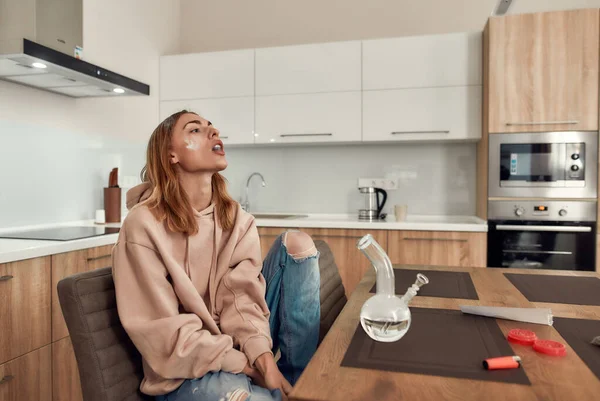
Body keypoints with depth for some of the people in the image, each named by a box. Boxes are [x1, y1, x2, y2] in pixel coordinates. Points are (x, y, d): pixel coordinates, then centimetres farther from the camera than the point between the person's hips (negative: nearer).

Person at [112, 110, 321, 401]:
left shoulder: (236, 218, -1)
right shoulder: (144, 225, -17)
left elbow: (242, 298, -9)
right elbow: (165, 333, -18)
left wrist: (263, 358, -26)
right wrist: (248, 367, -18)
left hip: (236, 347, 6)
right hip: (185, 373, -5)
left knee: (296, 243, -9)